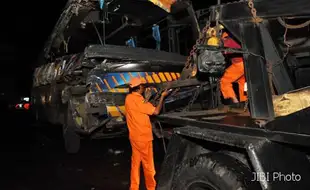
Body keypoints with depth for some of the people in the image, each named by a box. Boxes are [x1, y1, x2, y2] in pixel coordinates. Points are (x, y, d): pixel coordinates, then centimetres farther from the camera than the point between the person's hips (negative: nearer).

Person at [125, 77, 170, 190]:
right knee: (148, 164, 7)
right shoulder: (138, 99, -22)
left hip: (135, 136, 8)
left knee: (135, 162, 15)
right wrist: (162, 96, -11)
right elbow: (156, 111, -19)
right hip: (143, 137, -8)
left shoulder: (129, 98, 4)